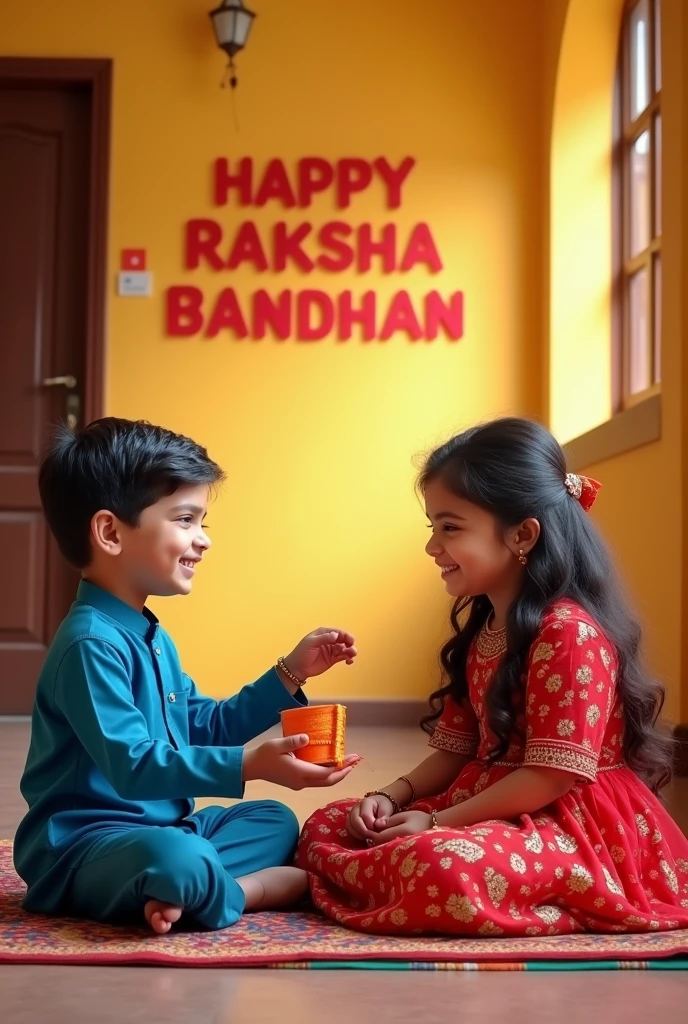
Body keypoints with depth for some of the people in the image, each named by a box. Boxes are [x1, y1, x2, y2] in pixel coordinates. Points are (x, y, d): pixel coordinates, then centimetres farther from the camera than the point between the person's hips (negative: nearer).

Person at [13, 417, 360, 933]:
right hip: (82, 845, -11)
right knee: (176, 858, -41)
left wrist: (290, 673, 12)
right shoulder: (92, 643, -19)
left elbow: (207, 727, 19)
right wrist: (250, 764, -34)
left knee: (276, 821, 19)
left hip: (158, 826, 11)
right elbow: (133, 765, -28)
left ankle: (181, 890, -10)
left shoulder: (151, 636, 14)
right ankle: (258, 887, -10)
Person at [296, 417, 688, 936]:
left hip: (575, 826, -10)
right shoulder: (481, 628, 11)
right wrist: (393, 796, -4)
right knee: (329, 823, 6)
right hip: (495, 807, 10)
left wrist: (436, 822, -18)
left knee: (442, 866, -40)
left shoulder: (570, 633, -19)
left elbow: (553, 775, -22)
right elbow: (457, 750, 13)